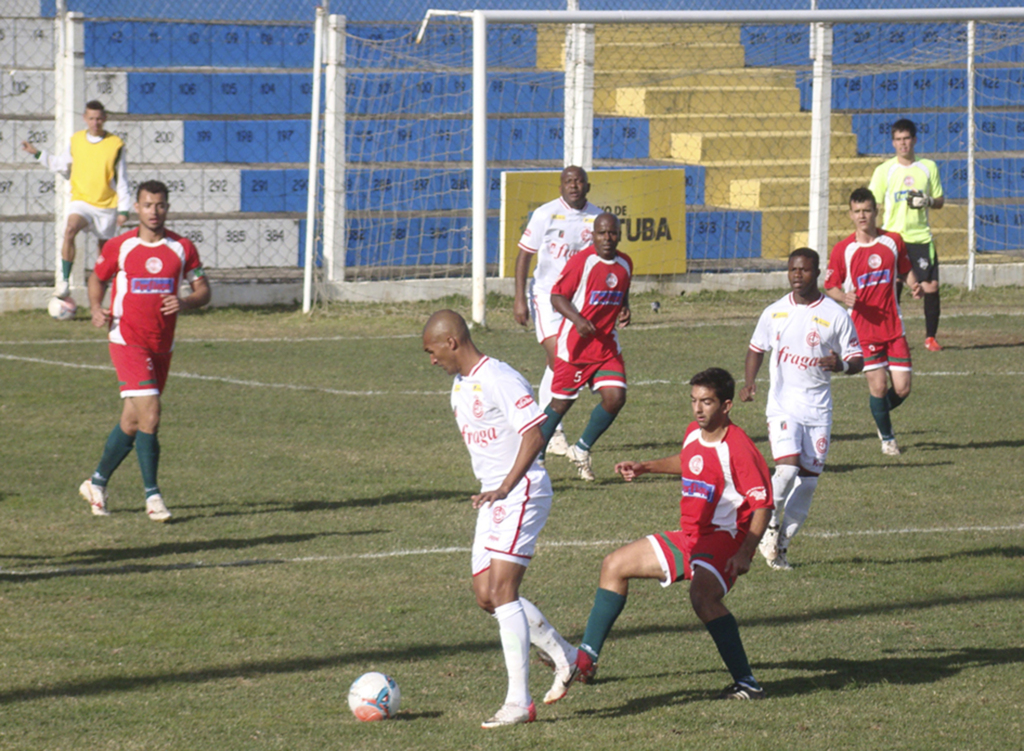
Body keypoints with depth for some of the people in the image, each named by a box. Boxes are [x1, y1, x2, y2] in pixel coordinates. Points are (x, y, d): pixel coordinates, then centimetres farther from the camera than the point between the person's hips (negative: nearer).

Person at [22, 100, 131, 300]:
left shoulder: (115, 144, -3)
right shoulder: (76, 141, 3)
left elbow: (122, 180, 2)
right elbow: (62, 166, 17)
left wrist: (123, 210, -2)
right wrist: (38, 154, 9)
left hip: (107, 206, 0)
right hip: (81, 201, 0)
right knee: (70, 229, -29)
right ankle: (64, 281, -29)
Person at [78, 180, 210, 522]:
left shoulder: (182, 248, 3)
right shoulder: (118, 247, -2)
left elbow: (203, 289, 6)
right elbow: (97, 278, 13)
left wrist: (185, 302, -16)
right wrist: (96, 309, -6)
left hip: (162, 345, 4)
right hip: (127, 340, -4)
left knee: (132, 422, 11)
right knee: (149, 414, -17)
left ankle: (97, 482, 29)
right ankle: (152, 495, -10)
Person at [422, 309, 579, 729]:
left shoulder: (499, 380, -16)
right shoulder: (460, 387, 15)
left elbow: (534, 434, -22)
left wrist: (505, 487, -26)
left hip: (522, 493, -10)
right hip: (492, 497, 10)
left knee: (502, 591, -15)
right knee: (486, 595, 7)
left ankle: (519, 702, -15)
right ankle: (565, 658, 22)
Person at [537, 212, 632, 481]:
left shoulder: (625, 264, 7)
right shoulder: (581, 261, -13)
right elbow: (557, 296, -11)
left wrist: (624, 311, 1)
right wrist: (578, 319, -27)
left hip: (606, 344, 5)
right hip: (575, 345, -5)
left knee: (616, 397, -9)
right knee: (561, 403, 3)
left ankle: (581, 450, 11)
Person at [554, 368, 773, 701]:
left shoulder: (738, 448, -20)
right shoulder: (694, 433, 5)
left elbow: (763, 504, -19)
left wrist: (745, 553, -28)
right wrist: (644, 468, 26)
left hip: (725, 537, -9)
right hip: (689, 536, 9)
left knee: (702, 595, -36)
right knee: (614, 566, 10)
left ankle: (746, 683, -27)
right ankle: (585, 660, 14)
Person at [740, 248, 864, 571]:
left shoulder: (836, 314, -2)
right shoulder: (774, 313, 4)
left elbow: (857, 360, 1)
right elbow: (757, 348, 19)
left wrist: (842, 364, -22)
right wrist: (749, 382, 3)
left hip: (818, 408, 1)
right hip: (782, 404, -1)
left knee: (808, 479, 1)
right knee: (787, 468, -20)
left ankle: (780, 543, 15)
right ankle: (769, 526, 4)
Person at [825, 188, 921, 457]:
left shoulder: (893, 241, 4)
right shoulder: (842, 250, -4)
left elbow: (905, 271, 17)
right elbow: (830, 287, 2)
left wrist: (914, 286, -5)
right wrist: (844, 297, -20)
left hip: (894, 327, 3)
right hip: (864, 328, -3)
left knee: (902, 388, -1)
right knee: (878, 386, -7)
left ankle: (882, 414, 34)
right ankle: (887, 437, 18)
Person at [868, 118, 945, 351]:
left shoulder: (928, 167, 8)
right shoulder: (884, 170, 2)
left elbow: (940, 200, 15)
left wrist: (927, 201, -8)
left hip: (922, 237, 1)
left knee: (931, 286, -6)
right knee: (892, 288, -4)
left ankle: (931, 337, 8)